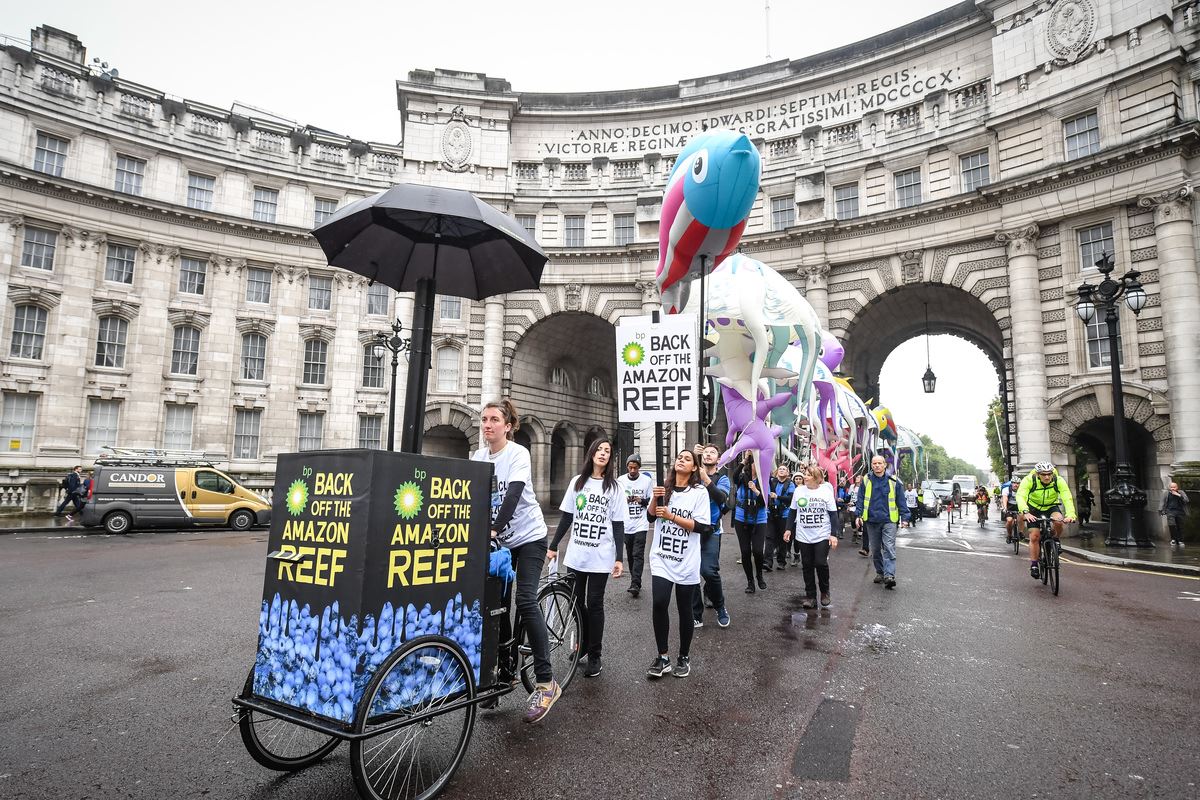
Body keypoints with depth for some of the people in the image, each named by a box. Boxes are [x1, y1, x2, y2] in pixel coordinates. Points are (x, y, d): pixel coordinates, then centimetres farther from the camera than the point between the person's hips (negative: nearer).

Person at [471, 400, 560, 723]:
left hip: (528, 536, -6)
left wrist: (493, 529, -36)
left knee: (525, 600, -15)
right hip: (499, 539, 6)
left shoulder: (518, 453, -14)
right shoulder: (477, 457, 3)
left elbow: (514, 493, -26)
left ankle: (546, 683, -10)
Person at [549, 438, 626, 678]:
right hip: (575, 555, 3)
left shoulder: (614, 488, 0)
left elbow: (618, 526, -2)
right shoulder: (577, 483, 5)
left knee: (594, 604, 2)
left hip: (600, 557, -2)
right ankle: (582, 645, 30)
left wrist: (619, 558, -8)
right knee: (575, 602, 8)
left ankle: (594, 656, 14)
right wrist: (553, 546, 5)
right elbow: (566, 517, 8)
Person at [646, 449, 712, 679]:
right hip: (662, 558, 1)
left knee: (685, 609, 7)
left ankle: (684, 657, 25)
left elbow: (700, 526, -10)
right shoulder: (663, 487, 5)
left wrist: (671, 516, -16)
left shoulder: (700, 492, -3)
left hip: (686, 561, -1)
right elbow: (651, 514, 0)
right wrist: (655, 497, -18)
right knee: (659, 603, -12)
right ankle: (663, 657, 2)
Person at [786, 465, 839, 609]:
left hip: (822, 536, -3)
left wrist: (833, 534, -7)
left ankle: (825, 592, 18)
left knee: (821, 563, -6)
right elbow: (793, 512, 10)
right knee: (807, 566, 6)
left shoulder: (826, 491, -6)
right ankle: (810, 596, 15)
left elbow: (833, 514, -2)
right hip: (804, 536, 3)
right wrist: (789, 529, 7)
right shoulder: (799, 491, 1)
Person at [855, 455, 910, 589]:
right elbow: (860, 499, 6)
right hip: (871, 521, 2)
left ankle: (889, 576, -17)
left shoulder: (893, 481, 2)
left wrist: (904, 517, -2)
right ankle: (880, 573, 26)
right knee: (875, 549, 12)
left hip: (889, 520, -2)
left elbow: (901, 501, 4)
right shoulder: (866, 480, 4)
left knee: (889, 548, -11)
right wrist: (859, 515, -3)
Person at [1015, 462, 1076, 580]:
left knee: (1058, 521, -31)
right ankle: (1034, 565, 1)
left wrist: (1070, 515, -50)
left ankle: (1056, 541, 0)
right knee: (1034, 536, -12)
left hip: (1051, 507, 1)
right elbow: (1020, 496, -39)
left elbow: (1067, 498, -33)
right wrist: (1025, 512, -56)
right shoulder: (1029, 480, -27)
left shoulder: (1059, 481, -23)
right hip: (1034, 508, -1)